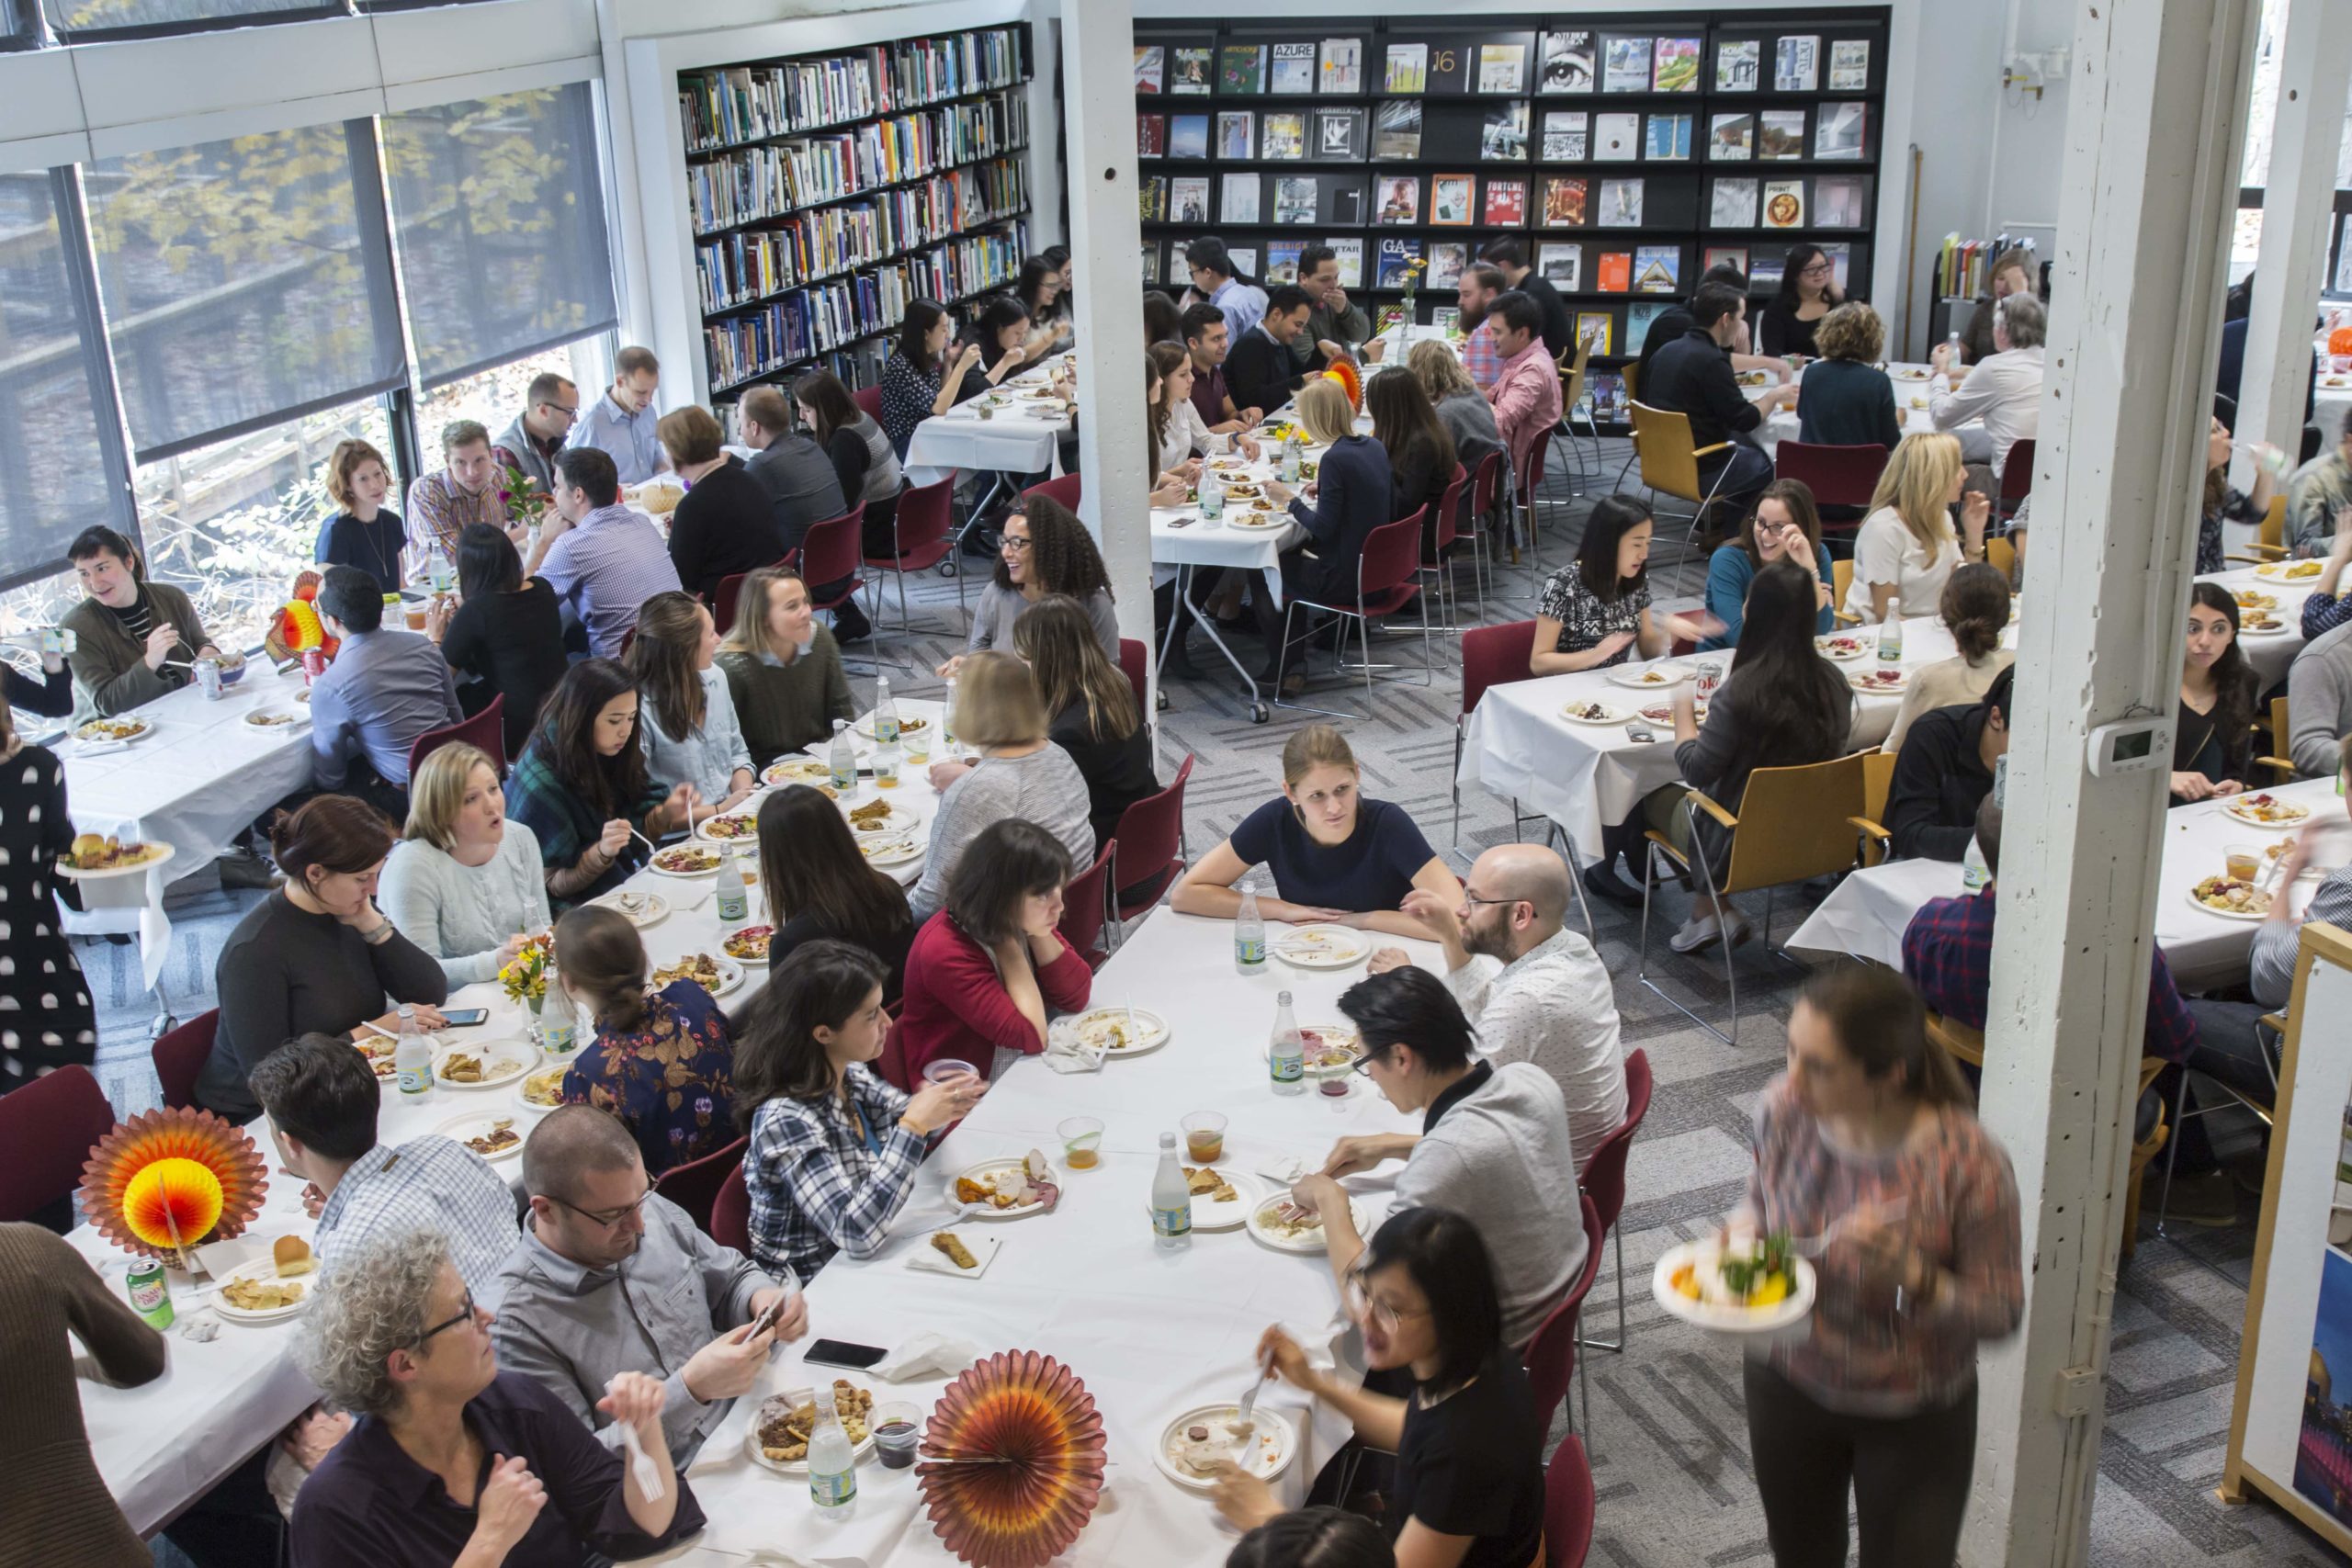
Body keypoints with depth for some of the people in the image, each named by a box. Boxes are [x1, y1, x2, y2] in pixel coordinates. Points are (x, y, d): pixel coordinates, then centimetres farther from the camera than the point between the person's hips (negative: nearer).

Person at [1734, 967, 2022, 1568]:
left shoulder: (1969, 1165, -31)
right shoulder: (1784, 1108, -19)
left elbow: (2002, 1314, -19)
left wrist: (1911, 1275, -37)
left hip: (1914, 1420, -4)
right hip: (1788, 1382, 4)